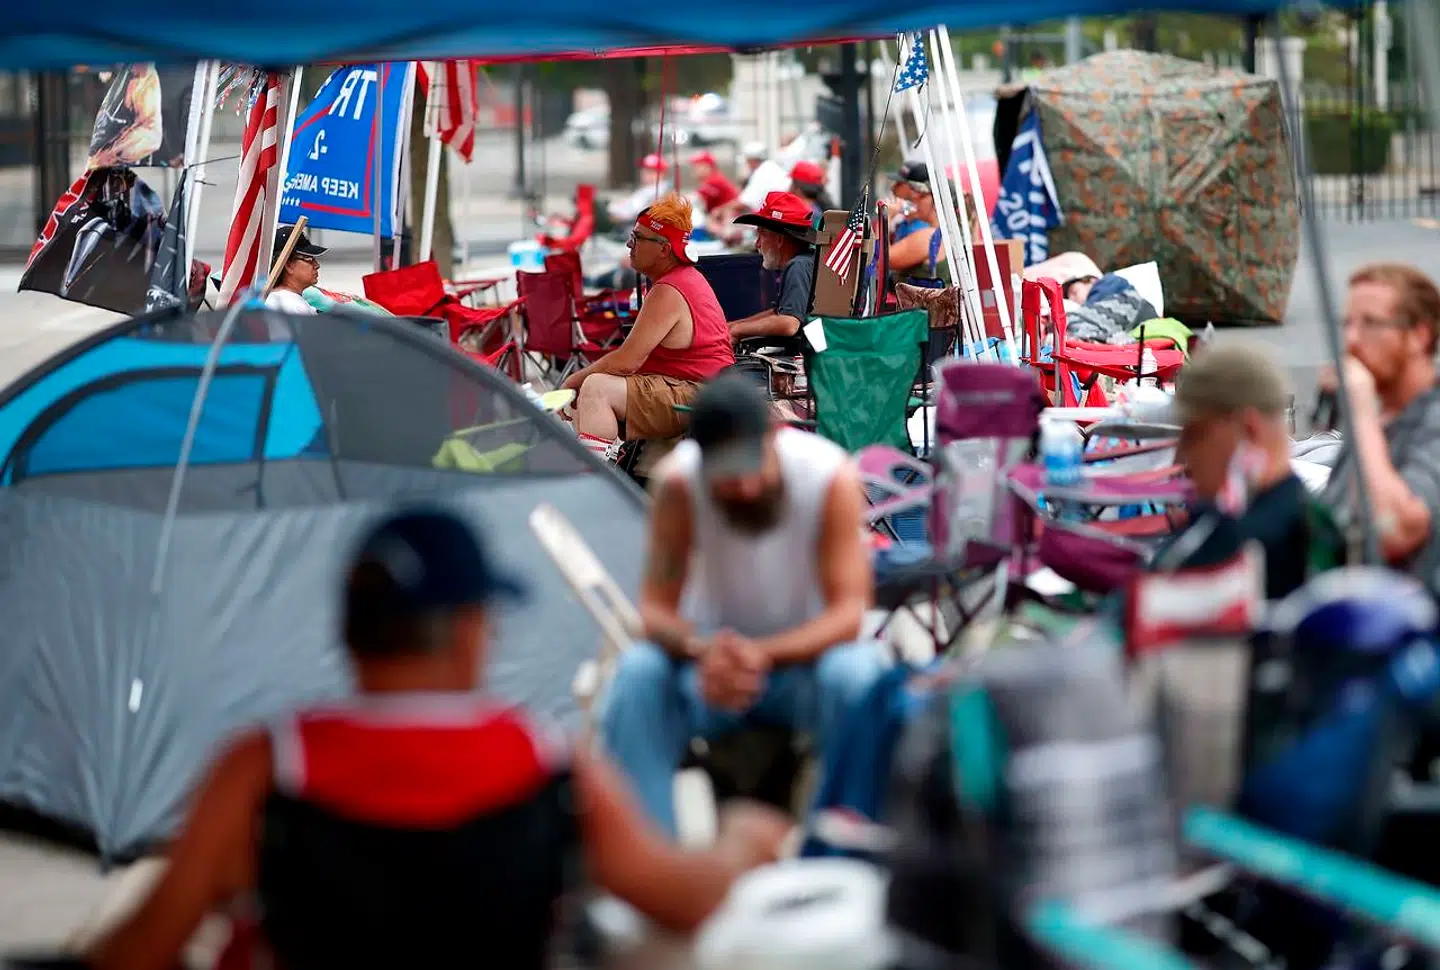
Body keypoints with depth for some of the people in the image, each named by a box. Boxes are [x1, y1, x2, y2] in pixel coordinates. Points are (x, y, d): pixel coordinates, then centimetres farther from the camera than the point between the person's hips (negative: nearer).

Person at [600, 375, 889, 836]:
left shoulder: (830, 475, -23)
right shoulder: (678, 481, -20)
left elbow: (848, 611, -24)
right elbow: (656, 608, -17)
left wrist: (765, 655, -43)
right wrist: (701, 650, -41)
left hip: (806, 657, -1)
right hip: (711, 657, 1)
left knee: (854, 674, -35)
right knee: (637, 674, -30)